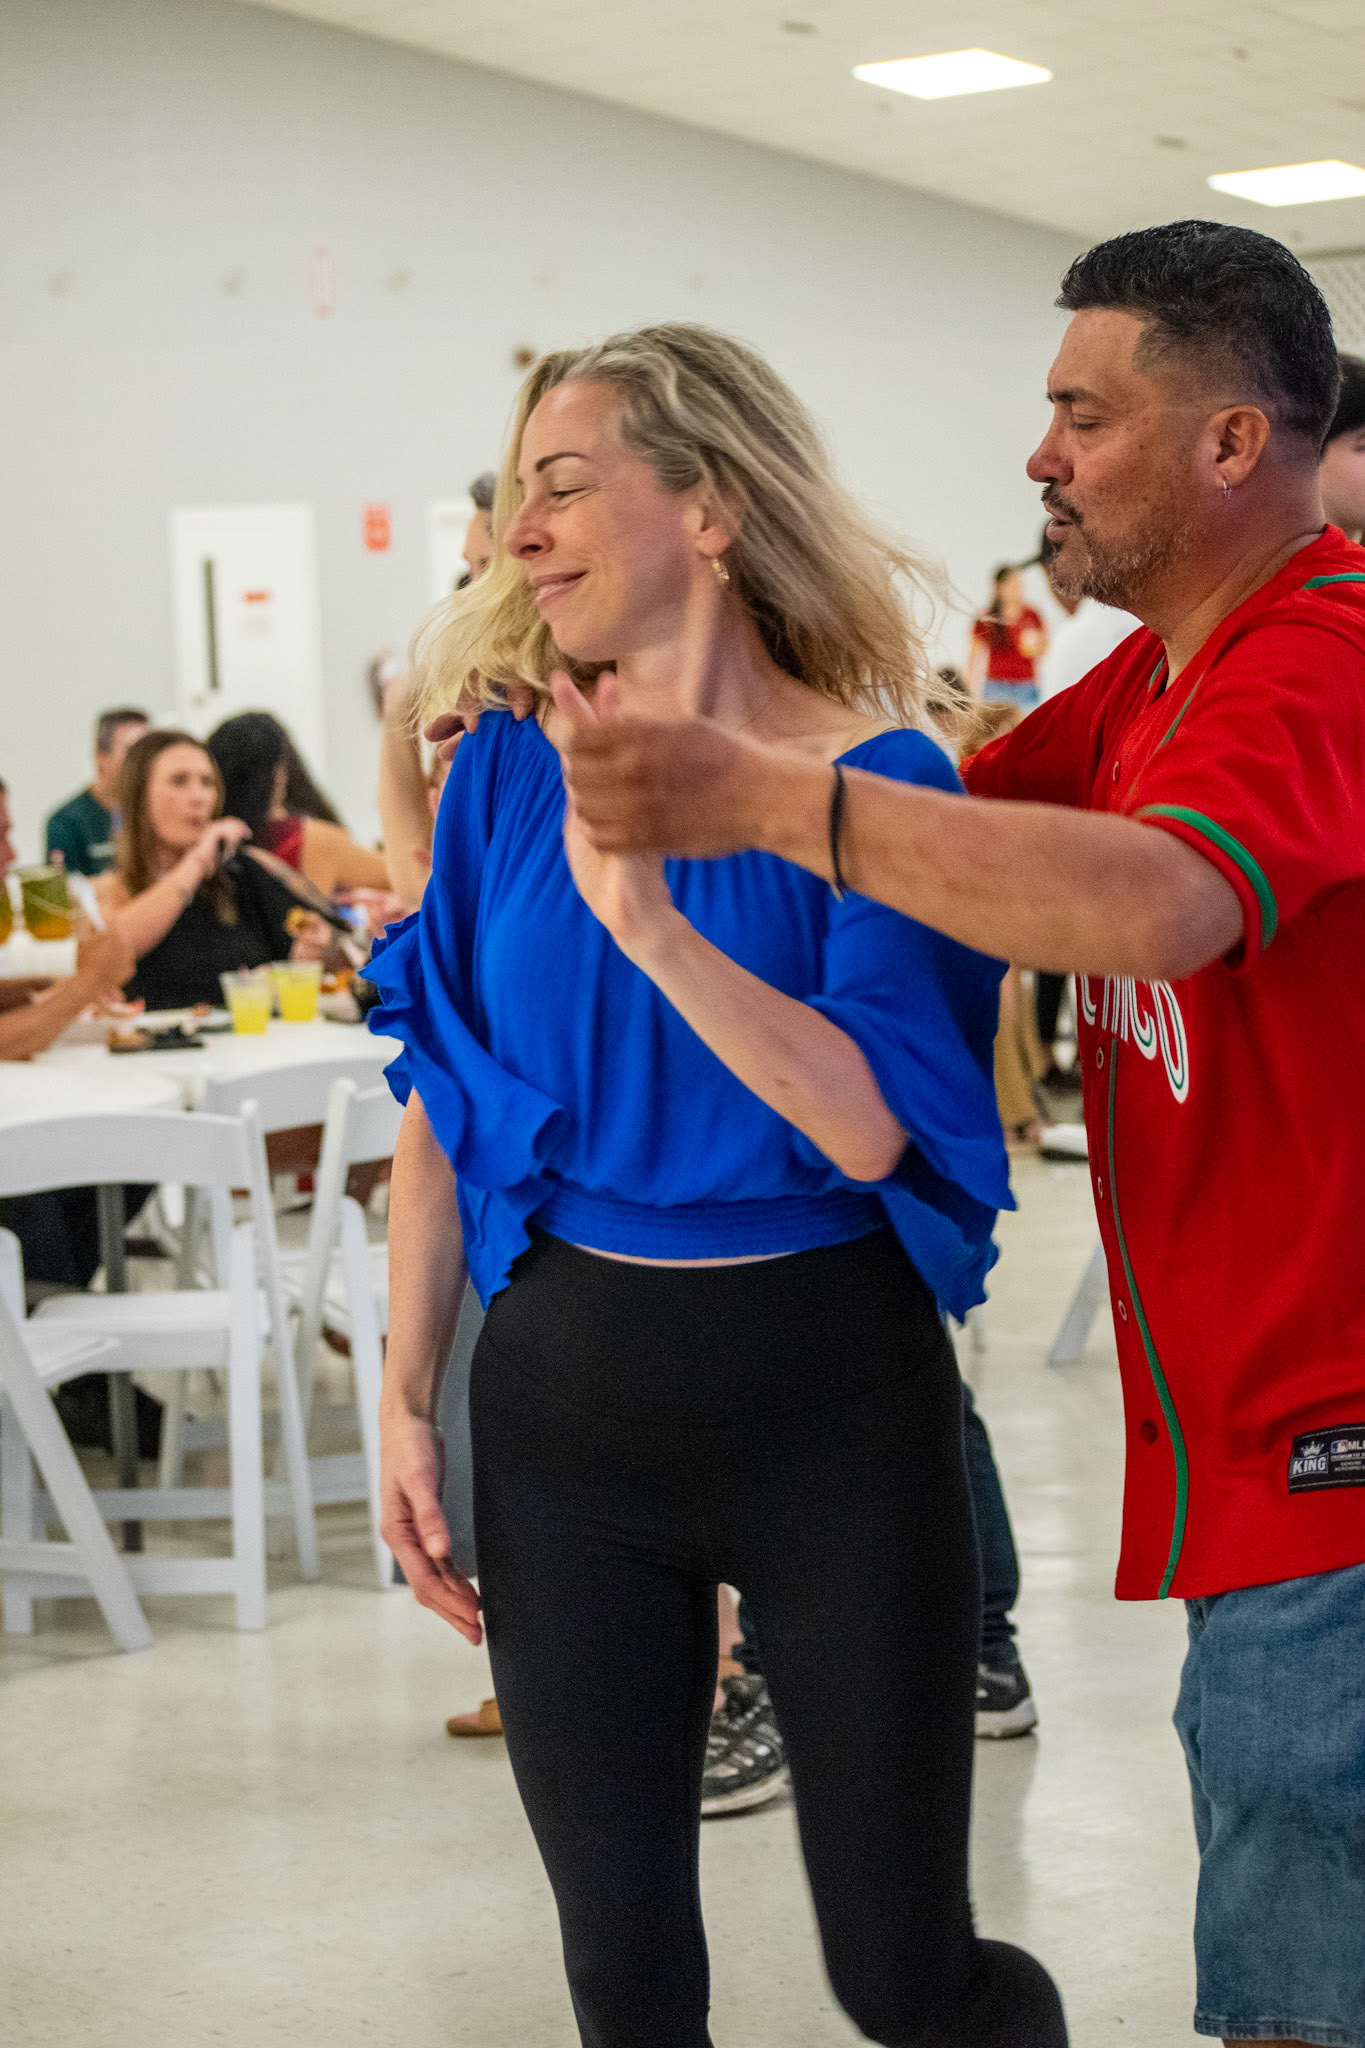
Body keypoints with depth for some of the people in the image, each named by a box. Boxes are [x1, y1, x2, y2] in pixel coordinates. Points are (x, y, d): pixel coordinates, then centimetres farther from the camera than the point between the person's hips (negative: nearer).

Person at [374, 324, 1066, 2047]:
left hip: (829, 1388, -3)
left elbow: (872, 1130, -20)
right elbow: (444, 1109, 7)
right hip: (564, 1385, 3)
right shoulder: (514, 763, 2)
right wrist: (405, 1402, 4)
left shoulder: (875, 781, -9)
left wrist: (645, 916, -29)